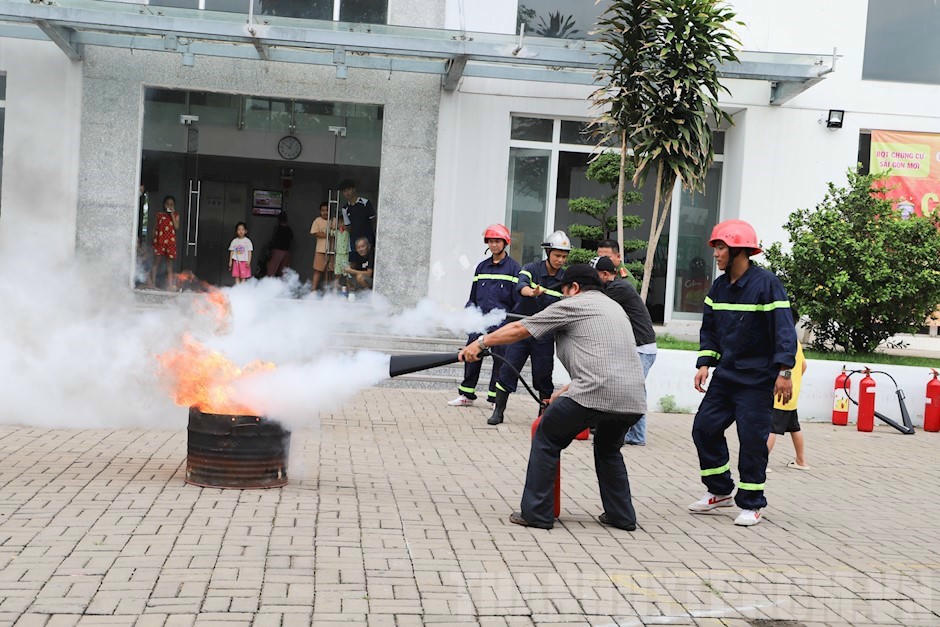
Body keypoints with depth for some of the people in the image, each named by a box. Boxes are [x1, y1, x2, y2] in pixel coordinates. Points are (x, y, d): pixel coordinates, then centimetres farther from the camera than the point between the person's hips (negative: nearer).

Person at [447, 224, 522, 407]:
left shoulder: (513, 267, 1)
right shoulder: (482, 267, 15)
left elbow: (518, 297, -1)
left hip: (501, 323, -4)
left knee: (500, 359, 1)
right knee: (471, 356, 3)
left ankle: (495, 398, 8)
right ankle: (466, 395, 11)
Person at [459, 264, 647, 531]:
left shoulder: (572, 305, 6)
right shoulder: (615, 308, 28)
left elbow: (519, 329, 8)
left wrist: (481, 343, 17)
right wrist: (566, 391, 31)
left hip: (596, 395, -7)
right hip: (634, 400, 7)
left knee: (546, 439, 11)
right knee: (608, 449, 31)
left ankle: (536, 513, 10)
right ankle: (621, 515, 27)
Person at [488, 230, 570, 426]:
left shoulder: (565, 279, 2)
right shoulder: (531, 269, -5)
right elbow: (521, 285, -27)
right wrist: (531, 292, -48)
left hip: (544, 335, 1)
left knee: (543, 375, 4)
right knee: (508, 370, -3)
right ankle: (498, 411, 7)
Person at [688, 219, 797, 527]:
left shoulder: (767, 283, -13)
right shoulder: (719, 286, 8)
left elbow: (783, 329, -16)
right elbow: (709, 329, 14)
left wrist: (784, 372, -21)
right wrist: (705, 363, 2)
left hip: (757, 379, -7)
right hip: (725, 374, 7)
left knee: (752, 438, -4)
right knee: (704, 427, 4)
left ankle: (751, 503, 10)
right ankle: (720, 490, 21)